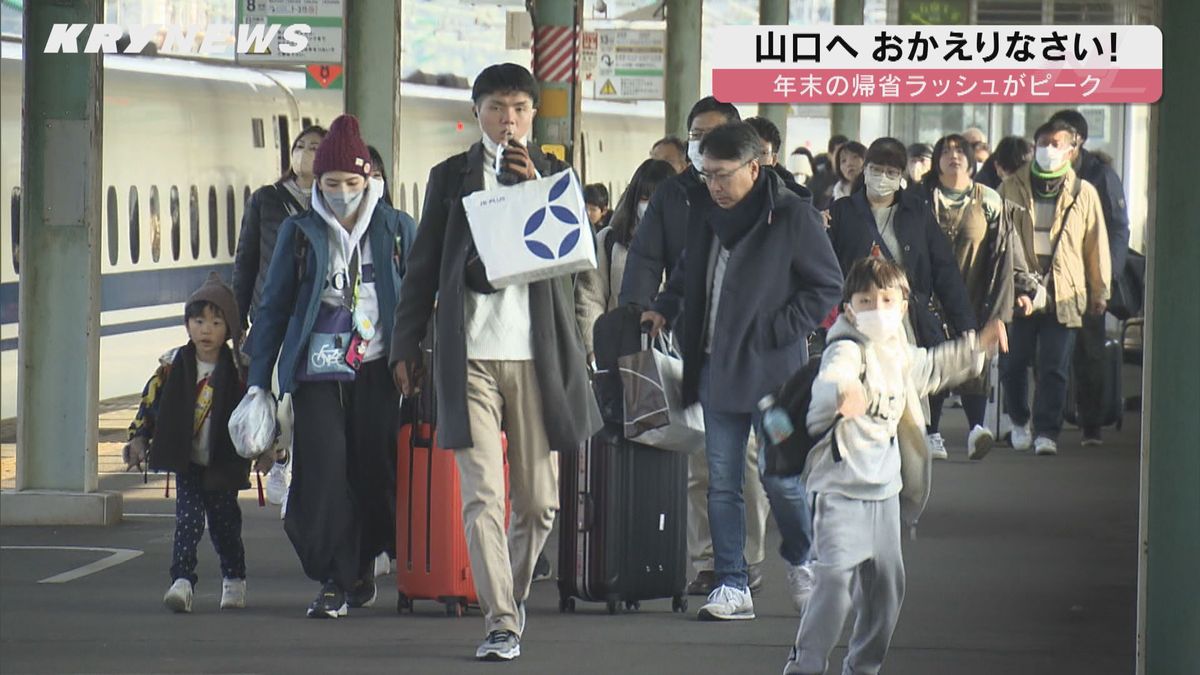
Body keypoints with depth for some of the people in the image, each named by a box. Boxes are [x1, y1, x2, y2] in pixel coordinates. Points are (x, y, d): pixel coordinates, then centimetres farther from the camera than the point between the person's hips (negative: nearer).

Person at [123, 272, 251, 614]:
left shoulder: (239, 371, -6)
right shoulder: (173, 367, -2)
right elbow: (150, 401, 5)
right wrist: (138, 438, -2)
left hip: (223, 464, -1)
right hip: (187, 461, 1)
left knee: (224, 522, 10)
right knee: (188, 519, -12)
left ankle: (234, 580, 29)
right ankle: (182, 582, -17)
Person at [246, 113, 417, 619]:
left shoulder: (397, 230, 7)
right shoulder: (300, 232, 7)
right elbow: (273, 307, 10)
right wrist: (258, 381, 6)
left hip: (377, 370, 0)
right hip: (317, 369, 0)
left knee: (376, 467, 0)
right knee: (324, 468, -11)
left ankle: (363, 565, 21)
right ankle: (334, 581, -8)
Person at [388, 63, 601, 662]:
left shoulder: (553, 174, 10)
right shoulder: (451, 176, 10)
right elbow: (424, 267, 12)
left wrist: (535, 188, -14)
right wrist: (406, 345, 8)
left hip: (536, 355, 1)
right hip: (469, 356, -1)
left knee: (538, 501, 6)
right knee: (482, 496, -9)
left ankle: (513, 589, 31)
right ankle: (500, 622, -9)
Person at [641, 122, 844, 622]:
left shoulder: (792, 216, -9)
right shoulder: (703, 211, 8)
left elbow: (827, 286, -5)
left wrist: (776, 331, -12)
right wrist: (665, 308, 8)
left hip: (771, 369, -5)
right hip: (717, 368, 5)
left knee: (780, 477, 0)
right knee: (722, 481, 4)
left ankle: (801, 564, 24)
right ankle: (732, 586, 8)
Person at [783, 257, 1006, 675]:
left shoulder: (897, 353, 9)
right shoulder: (846, 350, -16)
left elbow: (929, 369, 32)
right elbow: (830, 380, -39)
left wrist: (976, 347, 36)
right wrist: (841, 394, -62)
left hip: (885, 488, 8)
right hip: (842, 487, -8)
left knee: (887, 584, 12)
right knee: (837, 579, -16)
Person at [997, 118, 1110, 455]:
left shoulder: (1083, 193, 5)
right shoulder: (1012, 188, 6)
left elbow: (1096, 245, 9)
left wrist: (1100, 292, 11)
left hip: (1063, 296, -1)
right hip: (1019, 293, 1)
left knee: (1054, 368, -3)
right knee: (1013, 363, 8)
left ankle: (1046, 431, 2)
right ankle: (1020, 422, 27)